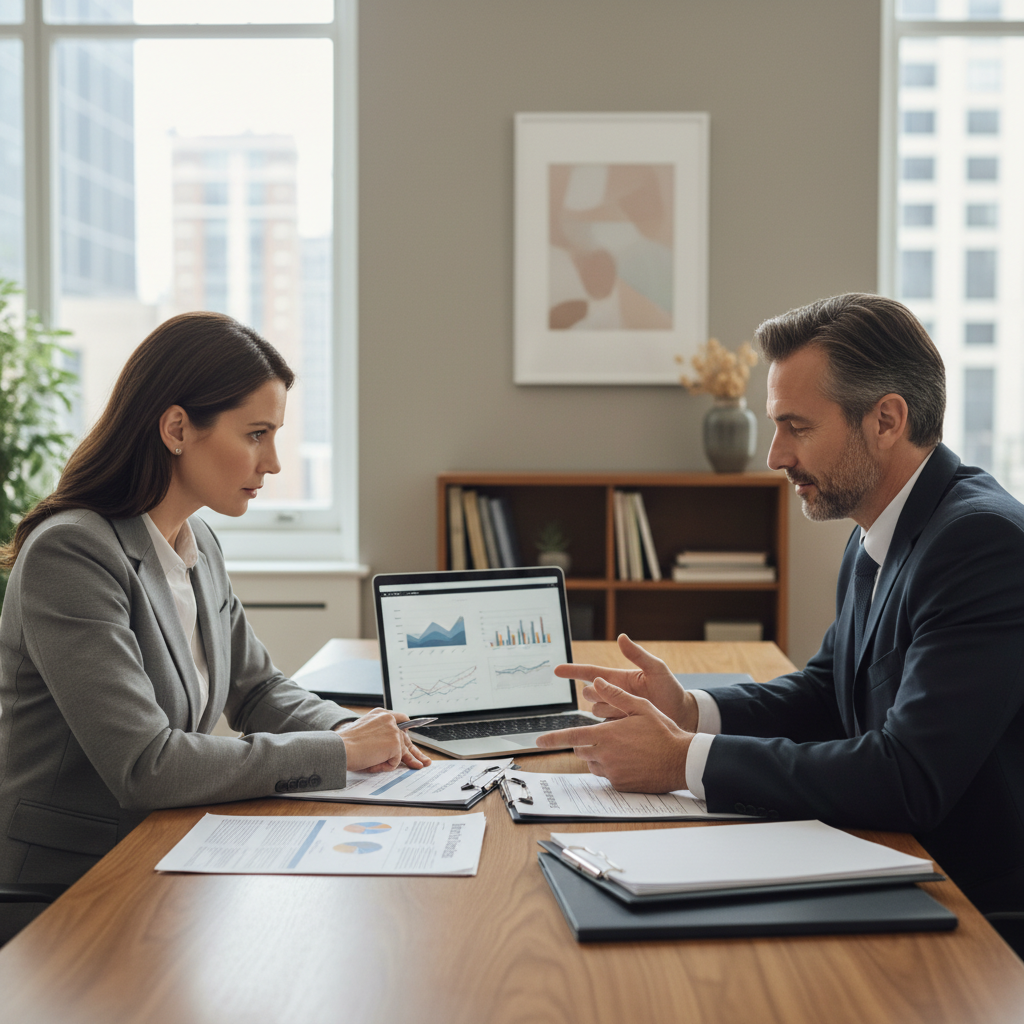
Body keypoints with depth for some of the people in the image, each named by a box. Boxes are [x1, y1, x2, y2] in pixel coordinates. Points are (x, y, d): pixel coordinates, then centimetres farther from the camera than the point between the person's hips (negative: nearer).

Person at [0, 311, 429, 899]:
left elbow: (257, 687, 19)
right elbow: (145, 768, -26)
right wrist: (336, 752, -20)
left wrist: (350, 730, -2)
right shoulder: (69, 554, -20)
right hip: (68, 877, -8)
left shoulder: (199, 544, 7)